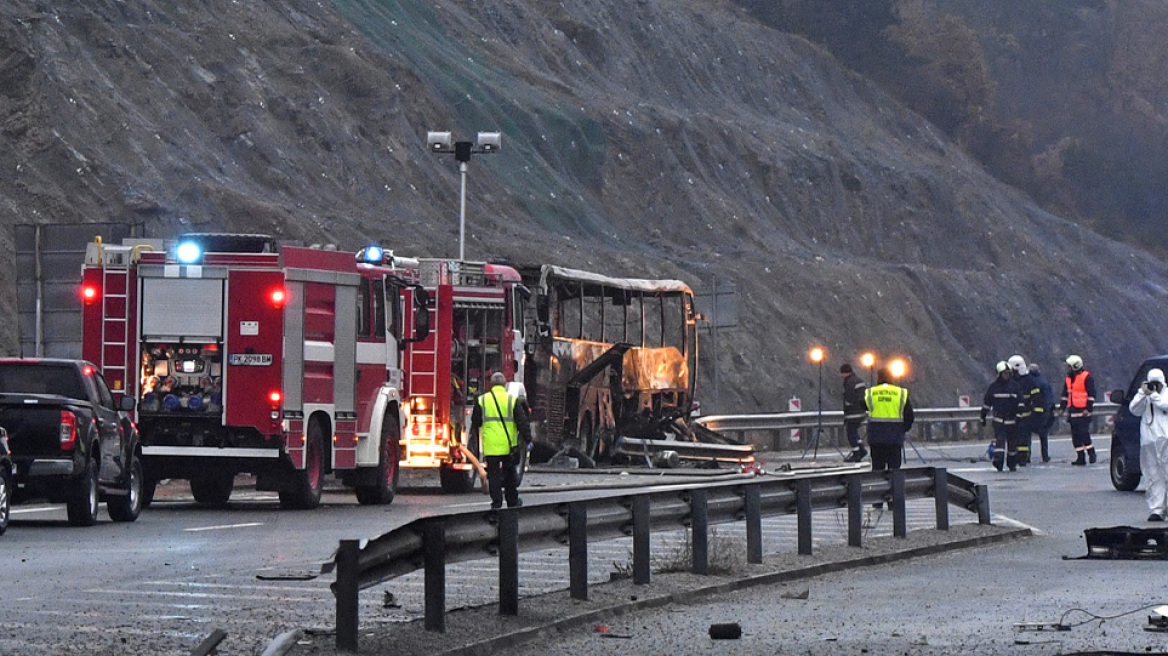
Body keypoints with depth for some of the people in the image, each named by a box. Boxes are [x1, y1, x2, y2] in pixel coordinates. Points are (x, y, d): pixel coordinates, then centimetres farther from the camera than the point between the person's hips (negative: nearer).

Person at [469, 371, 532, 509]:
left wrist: (474, 436, 26)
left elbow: (475, 423, 12)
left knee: (494, 474, 4)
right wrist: (527, 439, 3)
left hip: (490, 445, 0)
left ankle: (496, 503, 0)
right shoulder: (513, 400, -2)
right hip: (509, 445, 0)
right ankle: (512, 502, 23)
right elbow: (522, 422, -3)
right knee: (510, 473, 14)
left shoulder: (482, 400, 3)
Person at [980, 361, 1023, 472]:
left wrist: (1019, 414, -6)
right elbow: (986, 402, 10)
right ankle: (998, 461, -24)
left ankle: (1012, 464, 19)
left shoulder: (1014, 385, 5)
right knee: (999, 439, -16)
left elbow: (1020, 401, 6)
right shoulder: (993, 386, 3)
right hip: (998, 419, -2)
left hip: (1011, 419, 2)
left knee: (1012, 442, 7)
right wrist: (983, 417, 10)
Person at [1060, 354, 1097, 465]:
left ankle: (1091, 454, -2)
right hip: (1073, 412, 8)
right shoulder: (1069, 379, 16)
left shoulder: (1087, 377, -7)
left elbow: (1091, 394, -10)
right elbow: (1065, 395, 24)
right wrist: (1062, 408, 17)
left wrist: (1088, 409, -16)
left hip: (1083, 412, -8)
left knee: (1084, 433, -13)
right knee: (1075, 435, 6)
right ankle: (1080, 457, 9)